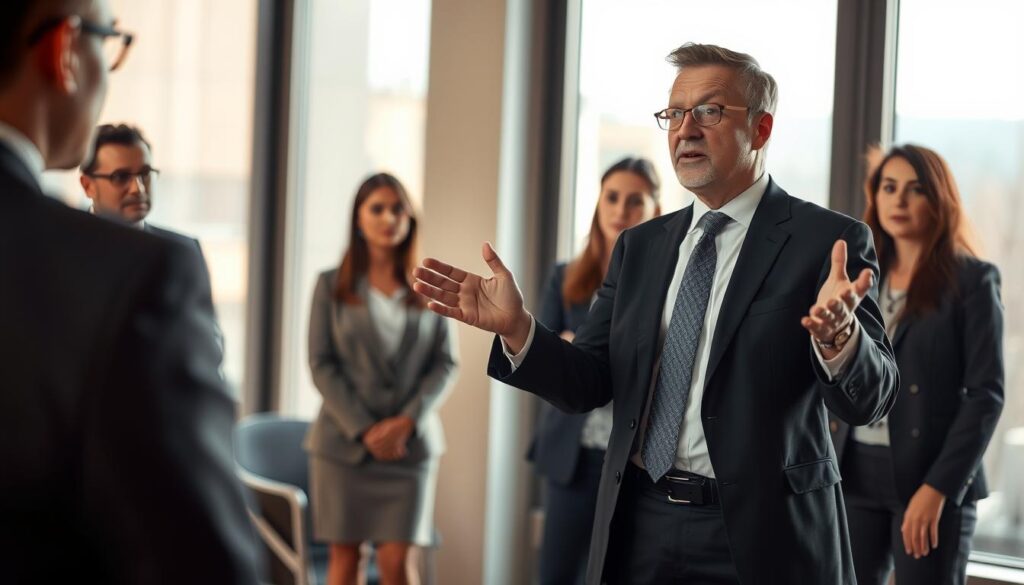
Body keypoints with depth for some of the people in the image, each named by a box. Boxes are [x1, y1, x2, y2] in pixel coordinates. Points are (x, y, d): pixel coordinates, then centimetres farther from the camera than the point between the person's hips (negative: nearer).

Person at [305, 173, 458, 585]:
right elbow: (321, 364, -1)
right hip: (343, 439, 0)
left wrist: (407, 421, -11)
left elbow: (445, 363, 4)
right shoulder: (332, 285, 4)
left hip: (410, 441, 1)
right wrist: (363, 428, -11)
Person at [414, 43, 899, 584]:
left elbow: (869, 401, -14)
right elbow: (589, 384, 5)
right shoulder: (640, 246, 10)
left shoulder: (827, 240, -6)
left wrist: (839, 338, -35)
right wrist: (515, 328, -12)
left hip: (760, 537, -4)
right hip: (639, 533, 5)